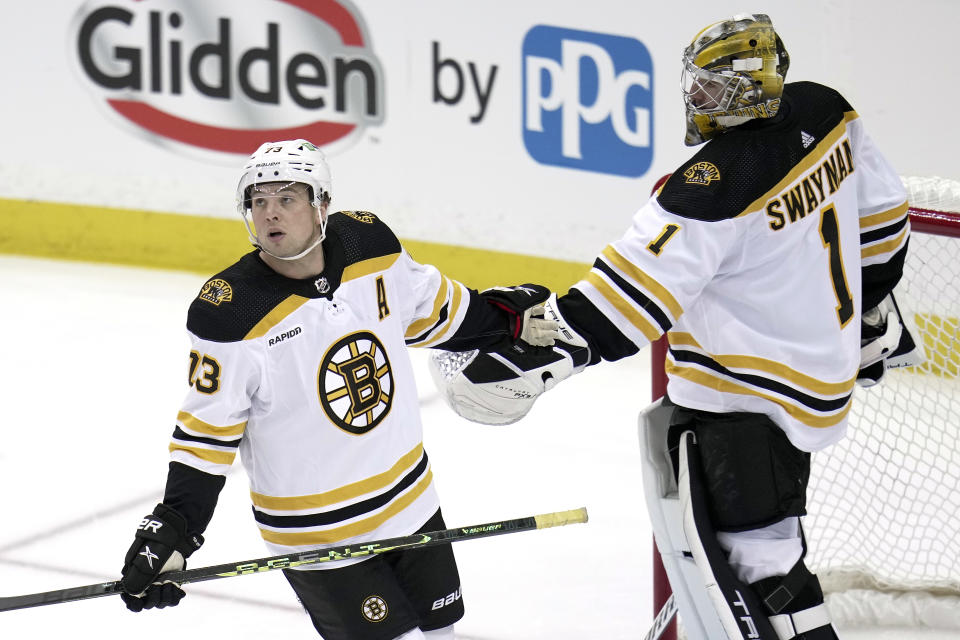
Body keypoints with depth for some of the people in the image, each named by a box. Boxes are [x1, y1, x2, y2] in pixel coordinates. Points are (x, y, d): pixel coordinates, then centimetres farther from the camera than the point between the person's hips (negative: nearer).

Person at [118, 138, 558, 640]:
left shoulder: (369, 243, -8)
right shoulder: (229, 315, -21)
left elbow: (432, 309, 13)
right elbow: (206, 433, -15)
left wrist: (511, 316, 15)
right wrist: (170, 531, -20)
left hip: (410, 501, 6)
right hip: (317, 536, -6)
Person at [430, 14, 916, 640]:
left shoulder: (718, 182, -25)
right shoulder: (826, 115, -1)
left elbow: (633, 294, -29)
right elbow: (878, 212, 14)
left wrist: (533, 357, -27)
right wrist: (872, 308, 30)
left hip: (747, 397, -10)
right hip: (825, 367, 10)